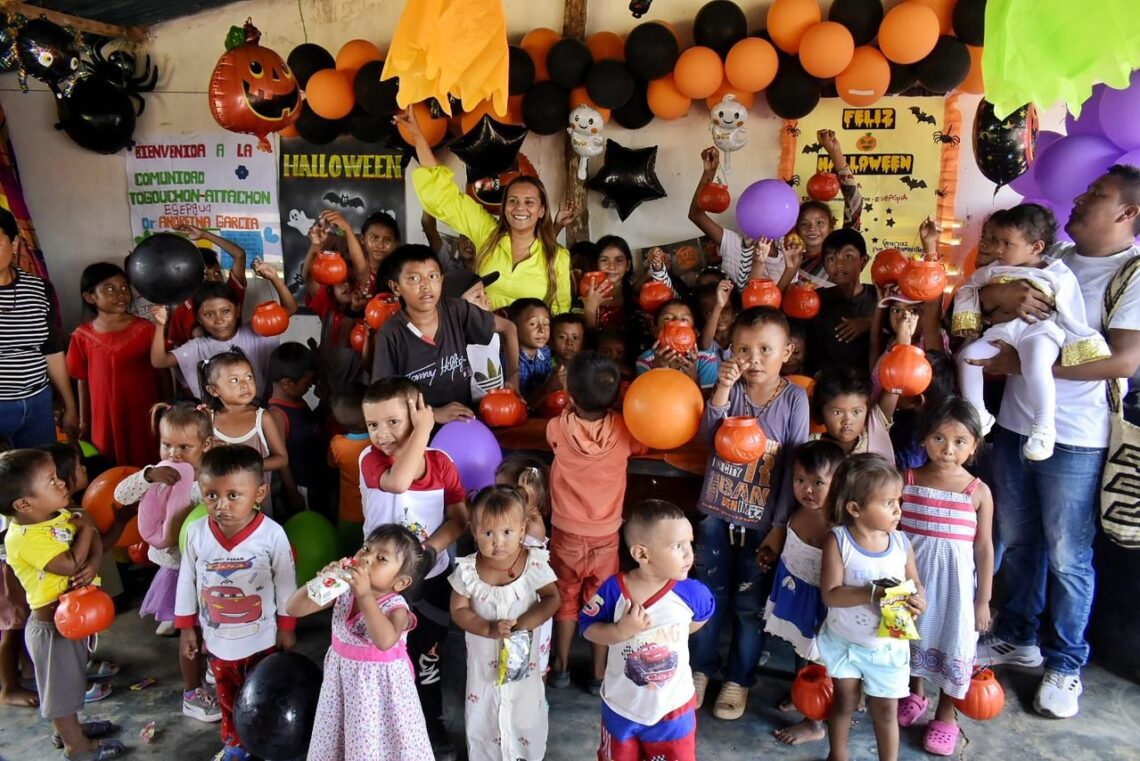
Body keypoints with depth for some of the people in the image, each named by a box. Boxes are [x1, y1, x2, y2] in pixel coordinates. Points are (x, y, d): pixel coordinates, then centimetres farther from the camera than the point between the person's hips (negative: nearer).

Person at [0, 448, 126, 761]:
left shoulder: (60, 515, -4)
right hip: (52, 625, -8)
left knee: (69, 677, 27)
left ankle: (69, 727, 49)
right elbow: (72, 563, -34)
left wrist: (93, 564, -23)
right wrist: (85, 527, -21)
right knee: (60, 684, 12)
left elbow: (95, 541, -3)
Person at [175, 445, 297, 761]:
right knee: (228, 697, 24)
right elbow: (187, 582, -2)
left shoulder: (272, 534, -25)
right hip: (217, 638, 3)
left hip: (262, 637, -3)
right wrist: (187, 627, 4)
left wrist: (286, 627, -4)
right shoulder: (196, 533, -17)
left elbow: (286, 584, -12)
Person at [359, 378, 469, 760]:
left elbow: (460, 517, -7)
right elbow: (397, 481, -41)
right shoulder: (370, 459, -18)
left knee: (427, 658, 19)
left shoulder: (441, 462, -12)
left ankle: (432, 724, 40)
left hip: (432, 579, 1)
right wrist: (425, 430, -36)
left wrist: (432, 548, -23)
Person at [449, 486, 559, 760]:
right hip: (484, 658, 0)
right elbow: (459, 610, -11)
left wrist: (530, 620, -26)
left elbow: (552, 598, -9)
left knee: (526, 712, 19)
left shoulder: (534, 563, -19)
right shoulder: (467, 570, -18)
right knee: (483, 715, 18)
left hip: (523, 656, 0)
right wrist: (489, 629, -25)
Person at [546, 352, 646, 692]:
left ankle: (560, 668, 33)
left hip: (566, 533, 0)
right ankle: (599, 675, 28)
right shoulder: (624, 430, -17)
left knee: (565, 599, 19)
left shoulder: (557, 428, -18)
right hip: (606, 534, 0)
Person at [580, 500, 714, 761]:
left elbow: (703, 616, 4)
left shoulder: (690, 591, -19)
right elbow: (588, 627, -13)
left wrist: (675, 636, 1)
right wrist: (621, 631, -29)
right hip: (621, 705, 0)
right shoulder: (614, 589, -23)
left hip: (673, 708, 0)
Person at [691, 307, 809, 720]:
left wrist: (780, 526, -9)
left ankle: (738, 679, 32)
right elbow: (707, 437, -15)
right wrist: (721, 390, -25)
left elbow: (795, 466, -9)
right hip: (716, 514, 2)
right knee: (709, 596, 15)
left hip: (762, 522, -2)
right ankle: (700, 669, 34)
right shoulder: (731, 386, -4)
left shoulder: (794, 398, -10)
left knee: (750, 605, 12)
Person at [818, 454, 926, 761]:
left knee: (886, 710, 13)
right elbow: (830, 594, -24)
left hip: (887, 645, 1)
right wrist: (873, 593, -35)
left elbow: (915, 583, 0)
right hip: (844, 641, -1)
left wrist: (917, 601, -23)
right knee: (844, 702, 17)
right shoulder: (838, 540, -20)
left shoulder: (901, 542, -10)